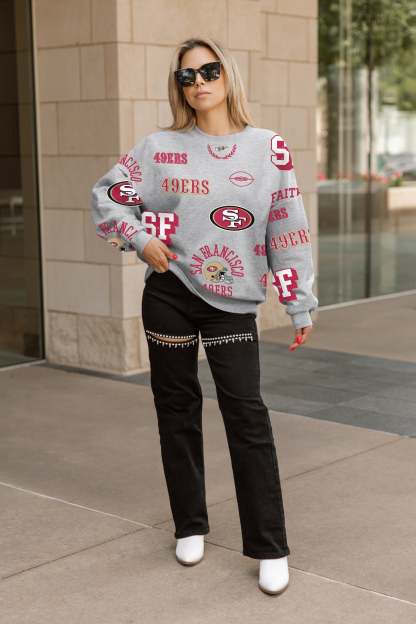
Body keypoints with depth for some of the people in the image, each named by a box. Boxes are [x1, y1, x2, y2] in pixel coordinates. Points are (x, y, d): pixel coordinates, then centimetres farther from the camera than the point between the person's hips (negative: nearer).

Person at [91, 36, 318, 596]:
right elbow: (106, 195, 9)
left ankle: (270, 548, 3)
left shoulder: (268, 148, -1)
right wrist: (140, 239, -6)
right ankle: (190, 527, 26)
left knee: (247, 416, -6)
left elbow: (287, 229, -1)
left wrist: (301, 305, -1)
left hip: (233, 301, -1)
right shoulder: (161, 147, 0)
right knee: (177, 410, 10)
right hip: (170, 294, 1)